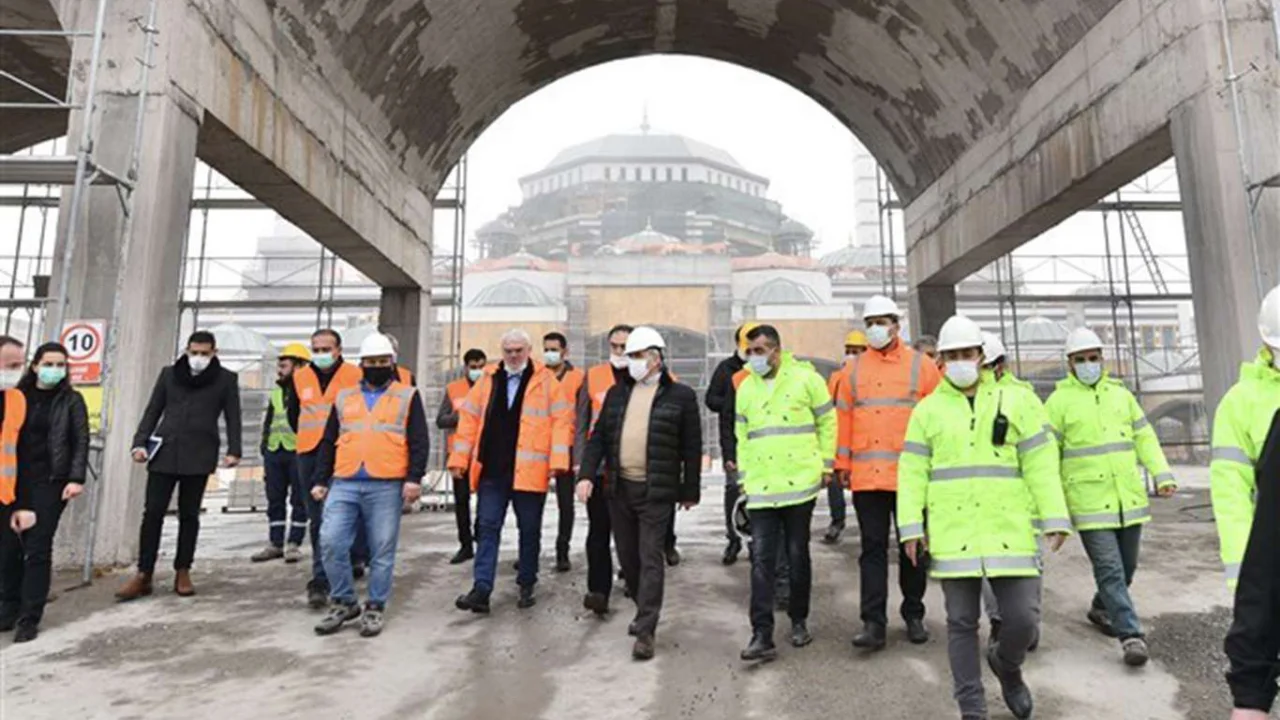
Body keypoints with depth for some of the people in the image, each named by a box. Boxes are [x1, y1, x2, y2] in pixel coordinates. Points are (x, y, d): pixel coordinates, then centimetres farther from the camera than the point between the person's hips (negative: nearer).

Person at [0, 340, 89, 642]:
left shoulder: (71, 400, 2)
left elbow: (81, 441, -3)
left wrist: (76, 478, -14)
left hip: (50, 482, -3)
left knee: (37, 548, -4)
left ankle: (29, 618, 3)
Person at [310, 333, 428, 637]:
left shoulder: (408, 396, 7)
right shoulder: (344, 398, 17)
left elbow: (418, 442, 0)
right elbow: (328, 443, 19)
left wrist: (414, 478, -10)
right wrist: (321, 480, 13)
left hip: (386, 487, -3)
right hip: (343, 485, 3)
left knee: (382, 551, 2)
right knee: (331, 543, -3)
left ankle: (375, 608, 17)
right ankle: (343, 602, 16)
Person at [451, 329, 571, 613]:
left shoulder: (546, 381, 0)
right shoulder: (488, 381, 10)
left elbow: (561, 421, -6)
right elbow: (469, 419, 9)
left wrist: (557, 460, -14)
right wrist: (459, 458, 4)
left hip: (529, 471, -2)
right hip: (491, 469, 3)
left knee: (529, 530, 10)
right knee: (487, 528, 2)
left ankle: (527, 586, 24)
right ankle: (482, 589, 5)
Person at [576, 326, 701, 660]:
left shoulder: (680, 395, -3)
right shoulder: (617, 393, 10)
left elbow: (692, 447, -1)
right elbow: (599, 437, 9)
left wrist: (690, 491, 0)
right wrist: (588, 474, -3)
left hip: (656, 491, -5)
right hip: (619, 488, 5)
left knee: (650, 559, -4)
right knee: (627, 556, 14)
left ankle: (645, 630, 3)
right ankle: (646, 609, 35)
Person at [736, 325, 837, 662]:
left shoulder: (806, 378, -2)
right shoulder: (745, 388, 9)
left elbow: (827, 422, 4)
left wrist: (826, 464, 1)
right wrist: (743, 477, 10)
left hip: (800, 483, -2)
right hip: (760, 487, 3)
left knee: (798, 555, 10)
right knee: (761, 560, -2)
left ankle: (799, 622, 28)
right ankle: (762, 636, 0)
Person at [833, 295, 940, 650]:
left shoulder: (921, 365, 2)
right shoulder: (854, 369, 9)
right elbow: (844, 417, 9)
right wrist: (842, 464, 6)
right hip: (866, 475, 1)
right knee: (873, 548, 3)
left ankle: (914, 615, 28)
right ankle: (874, 622, 7)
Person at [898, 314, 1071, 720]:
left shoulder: (1012, 403, 8)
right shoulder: (927, 410, 6)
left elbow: (1040, 464, 5)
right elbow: (912, 472, 3)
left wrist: (1055, 518, -3)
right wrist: (911, 526, -4)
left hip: (1008, 529, 1)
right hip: (952, 532, 0)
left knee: (1022, 618, -1)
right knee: (962, 622, 5)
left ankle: (1006, 665, 33)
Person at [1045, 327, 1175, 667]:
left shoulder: (1121, 394, 11)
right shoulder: (1060, 400, -3)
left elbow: (1145, 437, 13)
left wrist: (1162, 474, -1)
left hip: (1130, 498, 5)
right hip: (1089, 503, -5)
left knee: (1126, 566, 15)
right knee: (1109, 569, -9)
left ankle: (1101, 609, 38)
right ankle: (1131, 636, -3)